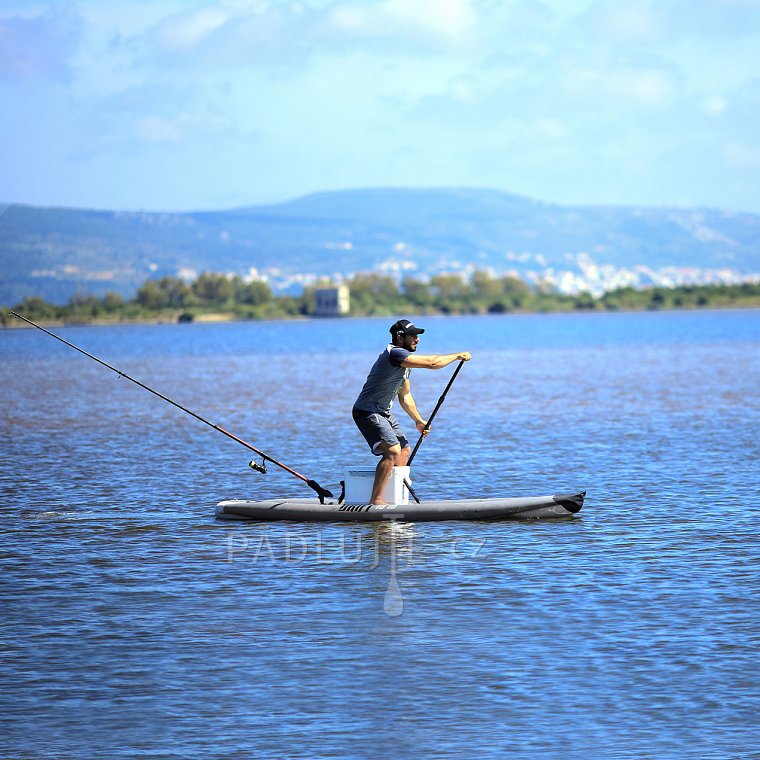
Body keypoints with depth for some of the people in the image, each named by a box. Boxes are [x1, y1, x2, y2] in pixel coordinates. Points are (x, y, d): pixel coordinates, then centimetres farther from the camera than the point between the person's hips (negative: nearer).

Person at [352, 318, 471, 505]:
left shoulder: (406, 360, 13)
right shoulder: (395, 353, -21)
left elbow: (404, 396, 21)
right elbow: (431, 363, -27)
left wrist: (418, 421, 18)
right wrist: (458, 355, -14)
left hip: (383, 413, 11)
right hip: (367, 412, -11)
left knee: (404, 450, 16)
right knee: (393, 451, -23)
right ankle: (376, 500, -21)